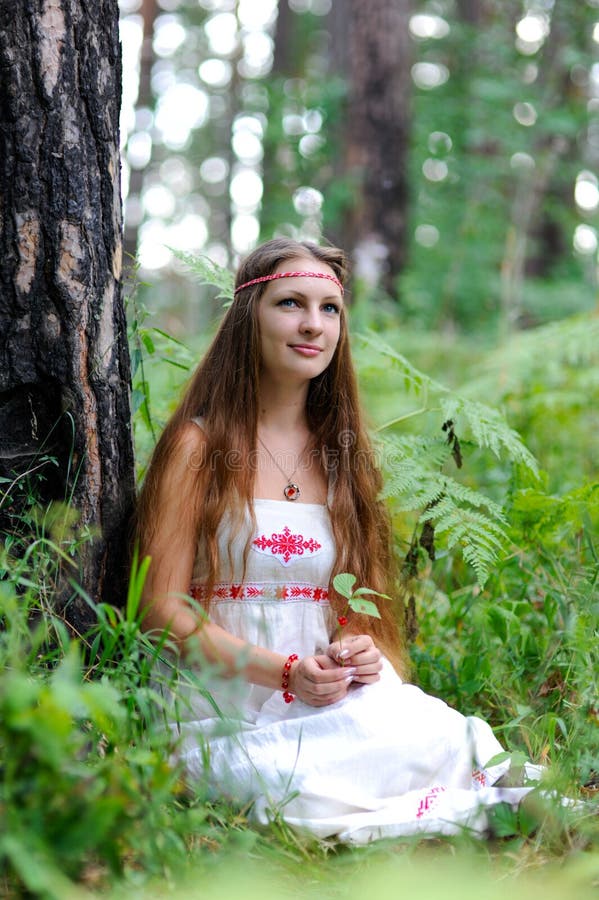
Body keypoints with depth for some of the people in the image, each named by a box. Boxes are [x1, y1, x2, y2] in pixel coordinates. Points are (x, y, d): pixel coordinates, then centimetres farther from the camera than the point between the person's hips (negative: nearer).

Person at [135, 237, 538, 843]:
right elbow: (164, 611, -6)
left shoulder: (341, 453, 15)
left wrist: (361, 652, -5)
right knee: (301, 787, -35)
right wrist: (287, 671, -17)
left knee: (425, 737, -32)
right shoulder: (199, 446, -2)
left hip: (335, 707, 3)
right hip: (227, 719, -3)